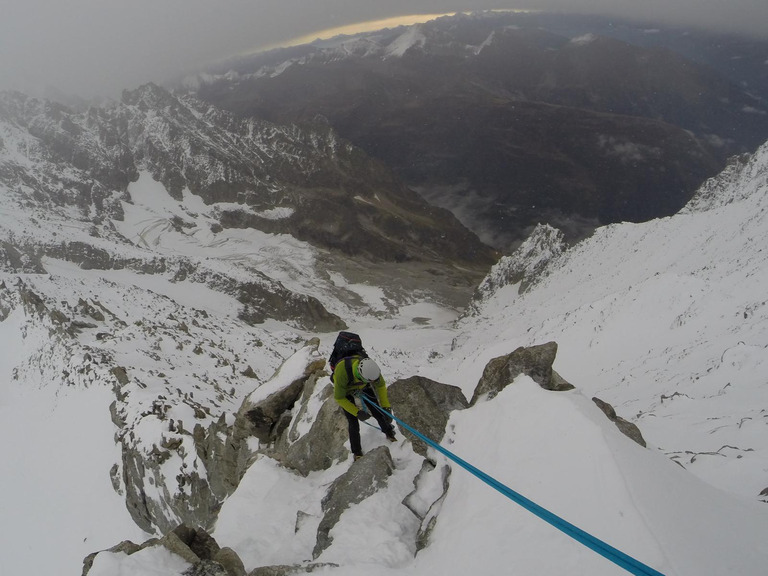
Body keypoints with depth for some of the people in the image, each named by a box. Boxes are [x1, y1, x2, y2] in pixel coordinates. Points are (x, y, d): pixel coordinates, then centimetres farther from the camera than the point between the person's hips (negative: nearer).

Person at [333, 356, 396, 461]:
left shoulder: (371, 367, -35)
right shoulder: (342, 373, -45)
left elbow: (380, 385, -13)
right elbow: (339, 398, -29)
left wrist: (386, 407, -16)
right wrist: (357, 412, -29)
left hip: (363, 388, 3)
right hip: (345, 391, -3)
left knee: (377, 412, -1)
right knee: (353, 422, -8)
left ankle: (390, 434, 26)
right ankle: (357, 453, 10)